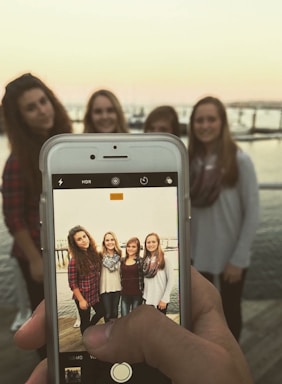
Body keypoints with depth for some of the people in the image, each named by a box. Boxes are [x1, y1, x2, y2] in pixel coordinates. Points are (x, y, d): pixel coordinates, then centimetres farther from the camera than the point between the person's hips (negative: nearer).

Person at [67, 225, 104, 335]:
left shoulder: (95, 254, -4)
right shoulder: (74, 261, -21)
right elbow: (73, 283, -17)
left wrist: (100, 290, 5)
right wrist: (81, 300, -15)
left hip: (96, 293, 6)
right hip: (83, 295, -6)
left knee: (101, 312, 20)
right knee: (85, 320, 12)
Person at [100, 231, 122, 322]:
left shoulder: (119, 255, 3)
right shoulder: (101, 256, -10)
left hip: (117, 287, 4)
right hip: (105, 288, -4)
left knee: (115, 312, 15)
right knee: (108, 314, 1)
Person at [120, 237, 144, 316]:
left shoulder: (140, 261, -4)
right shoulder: (122, 261, 8)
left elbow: (143, 277, -6)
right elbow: (120, 276, 14)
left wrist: (142, 292, -9)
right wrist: (120, 290, 9)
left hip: (137, 294, -3)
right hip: (125, 294, 3)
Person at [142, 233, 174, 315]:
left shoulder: (165, 259, -8)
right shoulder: (145, 260, 6)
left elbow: (170, 281, -9)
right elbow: (144, 280, 12)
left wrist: (164, 299, -12)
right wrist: (144, 296, 4)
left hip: (160, 300, -4)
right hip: (147, 299, 4)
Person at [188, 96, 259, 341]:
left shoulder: (239, 160, -14)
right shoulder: (191, 160, -3)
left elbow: (252, 212, -12)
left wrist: (238, 258, -12)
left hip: (231, 255, -3)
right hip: (198, 254, 4)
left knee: (230, 310, 18)